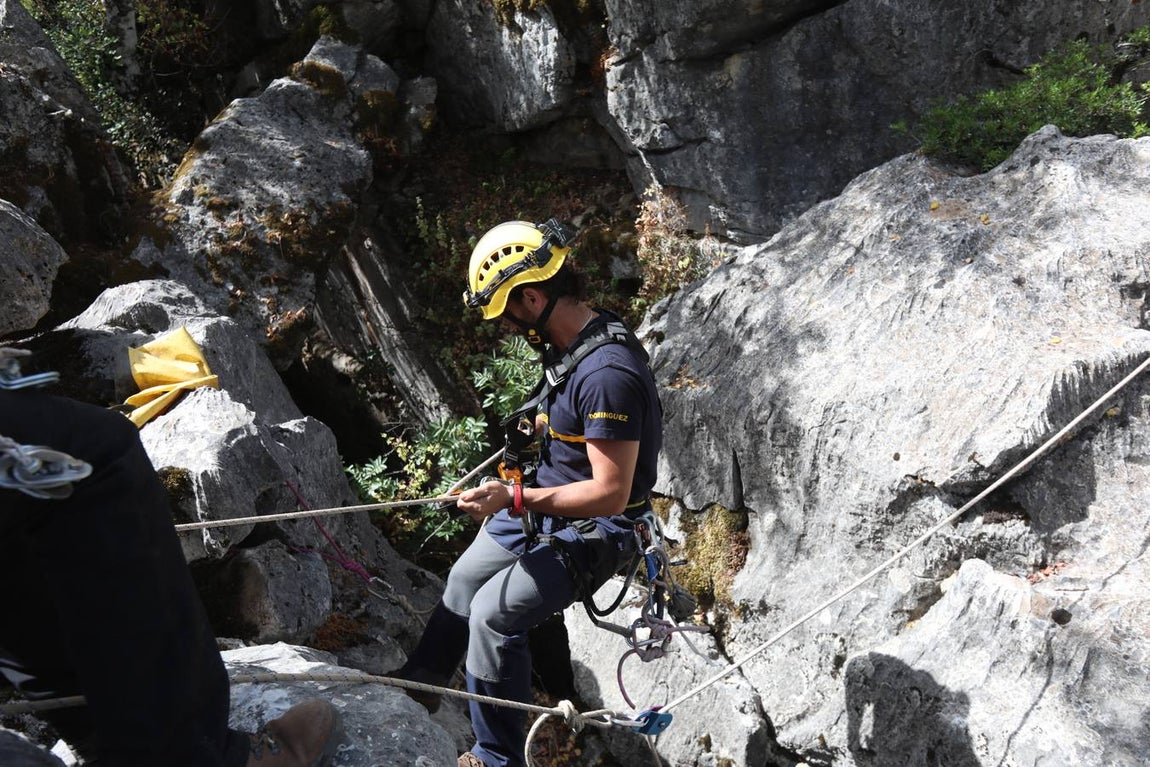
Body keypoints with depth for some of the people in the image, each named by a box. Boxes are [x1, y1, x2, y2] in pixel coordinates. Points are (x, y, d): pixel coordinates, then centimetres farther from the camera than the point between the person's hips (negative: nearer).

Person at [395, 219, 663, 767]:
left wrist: (515, 499, -31)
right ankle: (419, 686, 44)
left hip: (593, 529, -10)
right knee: (464, 580, 20)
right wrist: (540, 425, 11)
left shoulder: (608, 374, -32)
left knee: (495, 613, -17)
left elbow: (611, 494, -31)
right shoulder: (572, 342, -3)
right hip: (545, 502, 10)